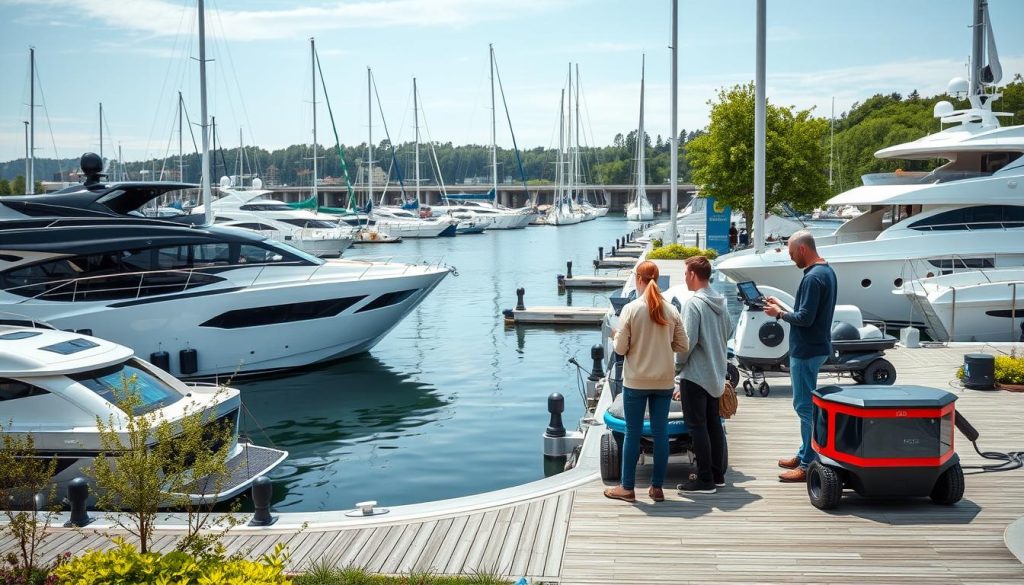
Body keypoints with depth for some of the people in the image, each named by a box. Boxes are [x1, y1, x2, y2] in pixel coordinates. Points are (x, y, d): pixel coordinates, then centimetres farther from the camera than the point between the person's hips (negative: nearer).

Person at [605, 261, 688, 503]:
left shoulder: (630, 309, -11)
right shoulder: (671, 311, -2)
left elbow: (620, 348, -10)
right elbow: (682, 346, 3)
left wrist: (616, 337, 10)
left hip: (636, 382, -3)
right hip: (664, 382, 3)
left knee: (633, 434, 6)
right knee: (661, 433, 9)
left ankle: (627, 488, 15)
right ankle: (657, 487, 16)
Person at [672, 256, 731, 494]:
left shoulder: (694, 303, -17)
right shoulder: (720, 302, 8)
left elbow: (688, 341, -20)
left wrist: (679, 361, -3)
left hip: (696, 374, -8)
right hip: (717, 373, 8)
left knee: (697, 426, -3)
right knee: (713, 423, 15)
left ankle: (705, 480, -1)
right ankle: (717, 474, 21)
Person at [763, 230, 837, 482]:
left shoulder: (813, 278, -20)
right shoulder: (827, 271, 12)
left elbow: (805, 318, -24)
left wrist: (780, 313, -9)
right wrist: (783, 307, 14)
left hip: (806, 350, -11)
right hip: (817, 346, 11)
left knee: (805, 406, -6)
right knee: (807, 404, 19)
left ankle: (808, 466, -2)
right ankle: (805, 455, 29)